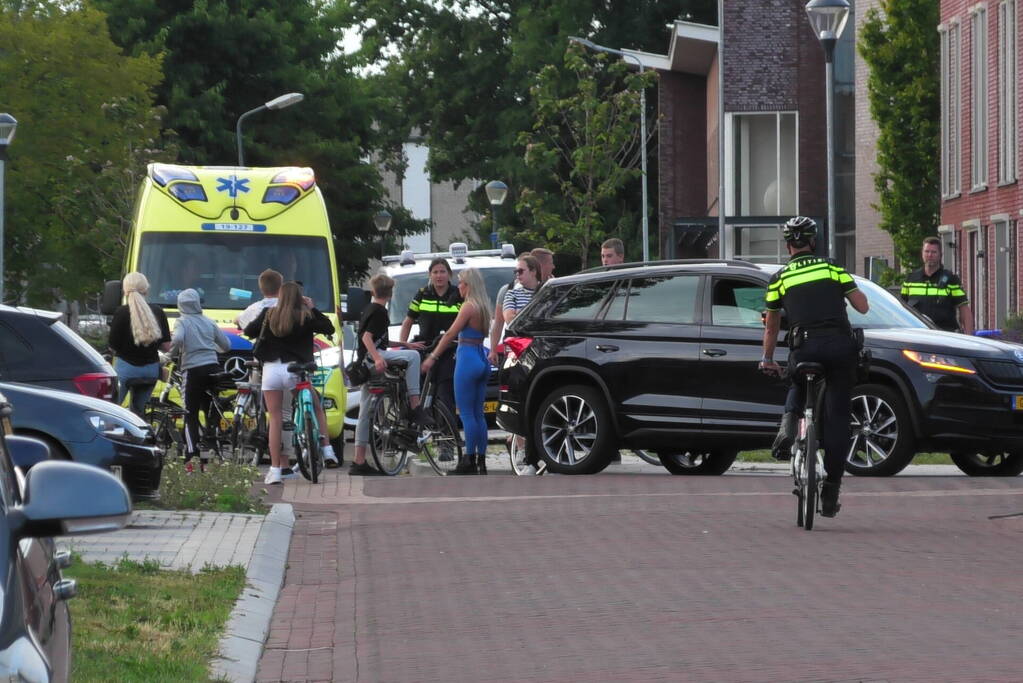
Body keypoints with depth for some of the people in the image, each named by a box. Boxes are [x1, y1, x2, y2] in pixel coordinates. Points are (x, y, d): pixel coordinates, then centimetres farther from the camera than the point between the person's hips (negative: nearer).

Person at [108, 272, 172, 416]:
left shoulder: (121, 313, -11)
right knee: (138, 412, 17)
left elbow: (113, 346, -8)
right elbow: (166, 346, 2)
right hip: (151, 369, 5)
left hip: (126, 366, -5)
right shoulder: (157, 312, 1)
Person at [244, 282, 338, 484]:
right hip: (295, 370, -1)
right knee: (317, 409, 21)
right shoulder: (305, 317, -2)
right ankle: (326, 449, 12)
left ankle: (275, 469, 1)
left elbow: (248, 331, 9)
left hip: (271, 370, 1)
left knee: (275, 419, 4)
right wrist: (312, 309, 12)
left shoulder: (268, 316, 2)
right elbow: (329, 329, 7)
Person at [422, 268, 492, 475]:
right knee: (478, 413, 10)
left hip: (467, 360, -8)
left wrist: (433, 357, -6)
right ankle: (481, 461, 10)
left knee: (466, 413, -6)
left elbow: (450, 334, -11)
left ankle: (469, 460, -7)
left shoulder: (469, 307, -12)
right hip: (481, 360, 8)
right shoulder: (483, 307, 12)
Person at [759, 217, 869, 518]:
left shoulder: (779, 279, 12)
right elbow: (862, 306, 9)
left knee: (798, 387, 33)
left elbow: (771, 327, 21)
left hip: (805, 346, 0)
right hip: (840, 345, 0)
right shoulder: (832, 268, 11)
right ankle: (831, 489, 0)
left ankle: (789, 420, 1)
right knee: (837, 417, 4)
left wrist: (767, 360, 35)